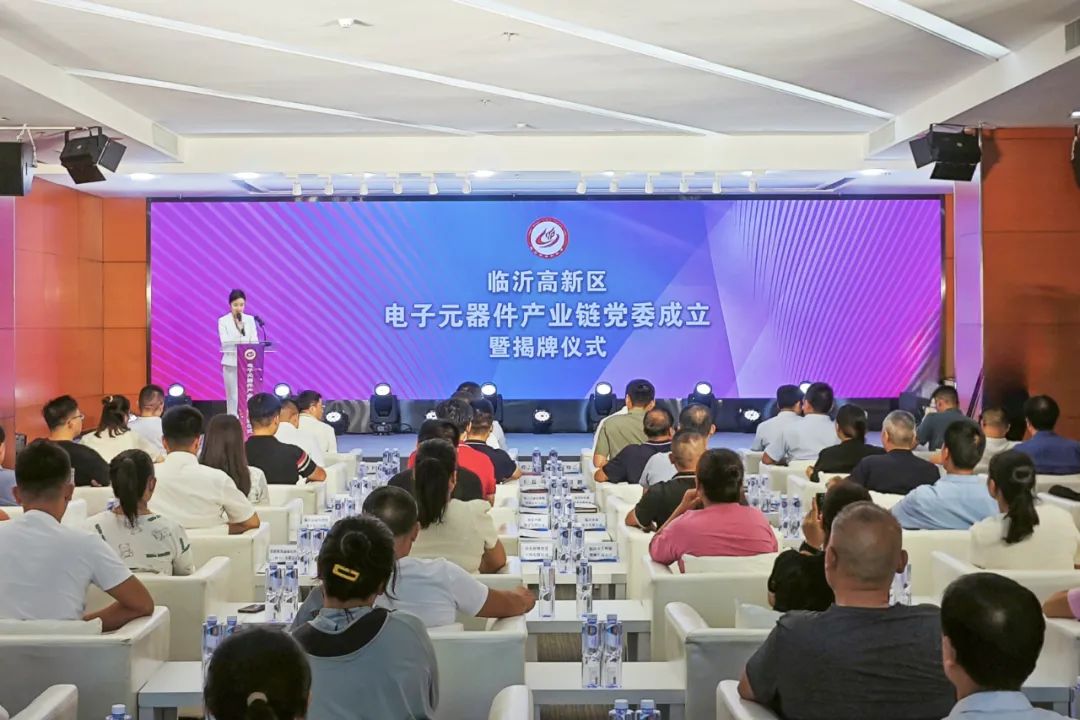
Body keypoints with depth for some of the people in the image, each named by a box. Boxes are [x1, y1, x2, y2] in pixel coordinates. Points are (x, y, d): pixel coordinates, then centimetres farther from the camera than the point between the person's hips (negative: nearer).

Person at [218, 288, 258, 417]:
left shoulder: (250, 319, 8)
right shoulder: (223, 320, 1)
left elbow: (255, 341, 4)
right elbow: (225, 342, -7)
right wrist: (239, 331, -16)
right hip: (231, 363, -2)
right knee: (233, 396, 0)